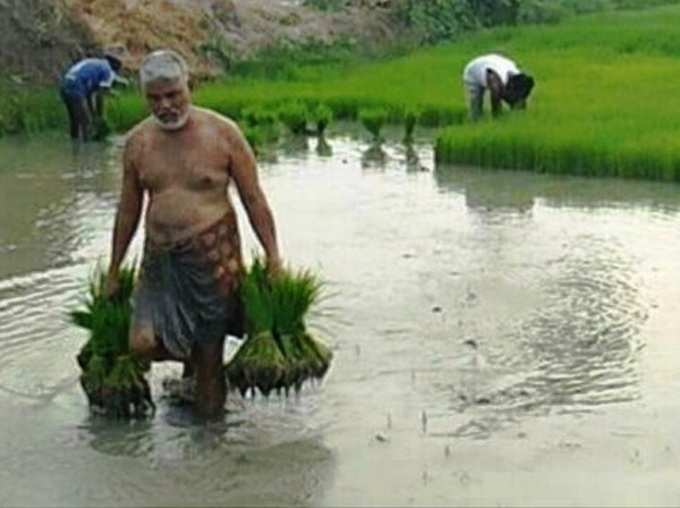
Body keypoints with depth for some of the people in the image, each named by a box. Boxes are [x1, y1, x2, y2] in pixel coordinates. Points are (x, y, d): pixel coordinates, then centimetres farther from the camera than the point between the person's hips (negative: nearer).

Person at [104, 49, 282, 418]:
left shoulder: (223, 134, -7)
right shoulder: (137, 142, 3)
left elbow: (253, 199, -3)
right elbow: (128, 209, 13)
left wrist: (273, 257, -6)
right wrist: (113, 271, 16)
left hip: (213, 257, -3)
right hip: (160, 258, 3)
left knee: (210, 353, 2)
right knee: (142, 343, -12)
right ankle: (190, 352, 20)